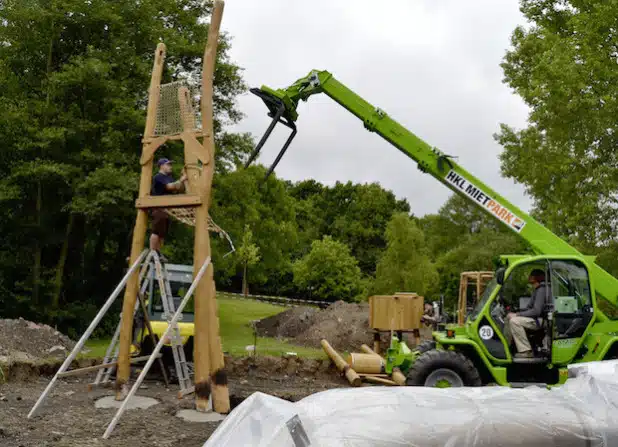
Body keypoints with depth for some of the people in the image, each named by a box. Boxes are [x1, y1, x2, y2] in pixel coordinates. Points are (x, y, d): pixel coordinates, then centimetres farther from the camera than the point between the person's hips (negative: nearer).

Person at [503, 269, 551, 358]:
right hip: (537, 317, 11)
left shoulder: (542, 290, -18)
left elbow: (536, 311, -25)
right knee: (509, 317, 9)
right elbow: (529, 307, 19)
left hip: (543, 320, -11)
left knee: (515, 321, -26)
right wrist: (515, 312, 4)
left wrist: (517, 315, -21)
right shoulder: (536, 289, 15)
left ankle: (526, 351, -21)